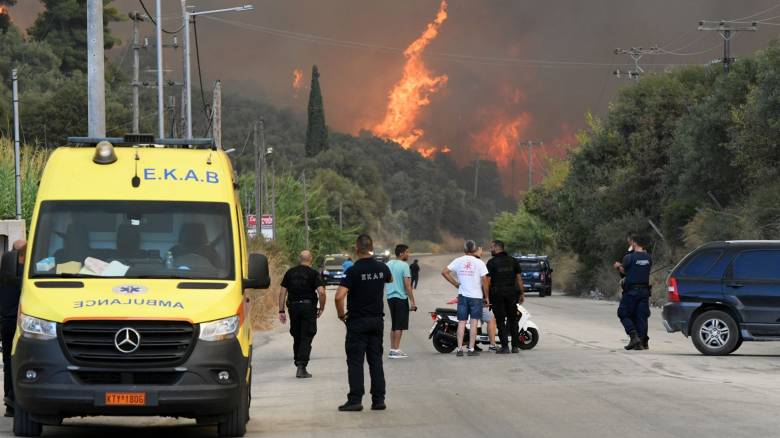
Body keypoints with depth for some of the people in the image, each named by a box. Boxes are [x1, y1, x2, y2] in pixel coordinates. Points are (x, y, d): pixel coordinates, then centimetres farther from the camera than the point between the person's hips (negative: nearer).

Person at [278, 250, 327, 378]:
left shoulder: (290, 273, 9)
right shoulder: (314, 274, -2)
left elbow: (282, 292, 5)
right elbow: (321, 292, -14)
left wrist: (281, 311, 7)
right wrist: (321, 309, -2)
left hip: (293, 306, 3)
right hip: (308, 306, -3)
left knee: (296, 337, 15)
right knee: (306, 338, -1)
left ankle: (298, 363, 22)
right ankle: (302, 367, -10)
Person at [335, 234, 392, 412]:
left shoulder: (354, 271, -16)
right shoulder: (382, 268, 0)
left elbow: (339, 296, -25)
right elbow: (390, 279, 26)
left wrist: (341, 314, -8)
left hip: (357, 322, -5)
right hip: (377, 320, 5)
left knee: (355, 361, -1)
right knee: (376, 360, 9)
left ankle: (355, 400, -5)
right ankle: (379, 400, 8)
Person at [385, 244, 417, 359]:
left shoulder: (388, 265, 10)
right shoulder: (404, 266, -11)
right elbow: (407, 285, -15)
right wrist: (412, 302, -13)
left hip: (390, 297, 7)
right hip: (401, 298, -7)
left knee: (394, 325, 15)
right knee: (399, 326, -3)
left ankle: (392, 349, 16)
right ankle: (395, 350, -4)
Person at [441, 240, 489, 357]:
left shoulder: (458, 261, 2)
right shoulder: (479, 263, -6)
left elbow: (444, 272, -3)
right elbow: (484, 280, -8)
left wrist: (456, 284, 4)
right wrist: (487, 297, 1)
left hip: (462, 295, 3)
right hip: (476, 296, -2)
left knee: (461, 322, 5)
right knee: (474, 322, 0)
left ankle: (459, 348, 1)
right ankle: (471, 349, -3)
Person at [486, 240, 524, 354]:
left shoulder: (491, 262, -6)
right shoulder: (513, 261, 5)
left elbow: (488, 280, -9)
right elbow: (519, 278, 6)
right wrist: (522, 293, 11)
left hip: (497, 294, -4)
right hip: (511, 293, 4)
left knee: (501, 321, 1)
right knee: (513, 320, 11)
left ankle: (505, 346, -3)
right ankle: (515, 346, 9)